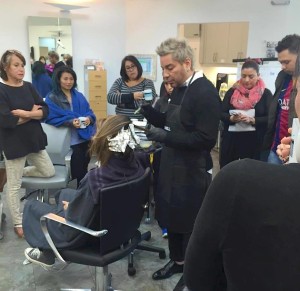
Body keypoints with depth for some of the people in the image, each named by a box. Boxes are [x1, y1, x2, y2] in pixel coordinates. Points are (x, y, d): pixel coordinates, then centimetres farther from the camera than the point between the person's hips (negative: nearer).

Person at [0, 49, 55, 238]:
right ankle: (18, 223, 22)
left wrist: (24, 113, -18)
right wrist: (33, 113, -12)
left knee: (49, 172, 16)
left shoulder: (29, 87, 5)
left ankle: (18, 172, 35)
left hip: (34, 139, 6)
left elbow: (45, 111, -3)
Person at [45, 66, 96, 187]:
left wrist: (89, 118, -13)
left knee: (84, 166, 14)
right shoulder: (51, 98, -3)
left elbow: (89, 112, 11)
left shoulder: (79, 96, 15)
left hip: (85, 137, 6)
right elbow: (51, 119, -10)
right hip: (69, 139, -5)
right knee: (78, 170, -7)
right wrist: (70, 122, -23)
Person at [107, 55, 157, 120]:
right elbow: (110, 97, -4)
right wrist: (132, 96, -15)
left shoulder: (148, 83, 2)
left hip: (140, 122, -1)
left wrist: (120, 97, -5)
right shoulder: (119, 81, 10)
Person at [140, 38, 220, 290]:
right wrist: (149, 111, -2)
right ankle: (178, 260, 39)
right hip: (172, 167, 8)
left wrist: (165, 137, -27)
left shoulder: (205, 93, -19)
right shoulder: (179, 89, 8)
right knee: (172, 217, 19)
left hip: (192, 172, -8)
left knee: (190, 224, 8)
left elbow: (206, 138, -25)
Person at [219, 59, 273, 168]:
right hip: (230, 140, 2)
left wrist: (252, 120, -19)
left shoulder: (265, 93, 1)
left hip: (254, 141, -2)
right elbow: (221, 113, 3)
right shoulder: (232, 92, 6)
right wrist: (231, 118, -17)